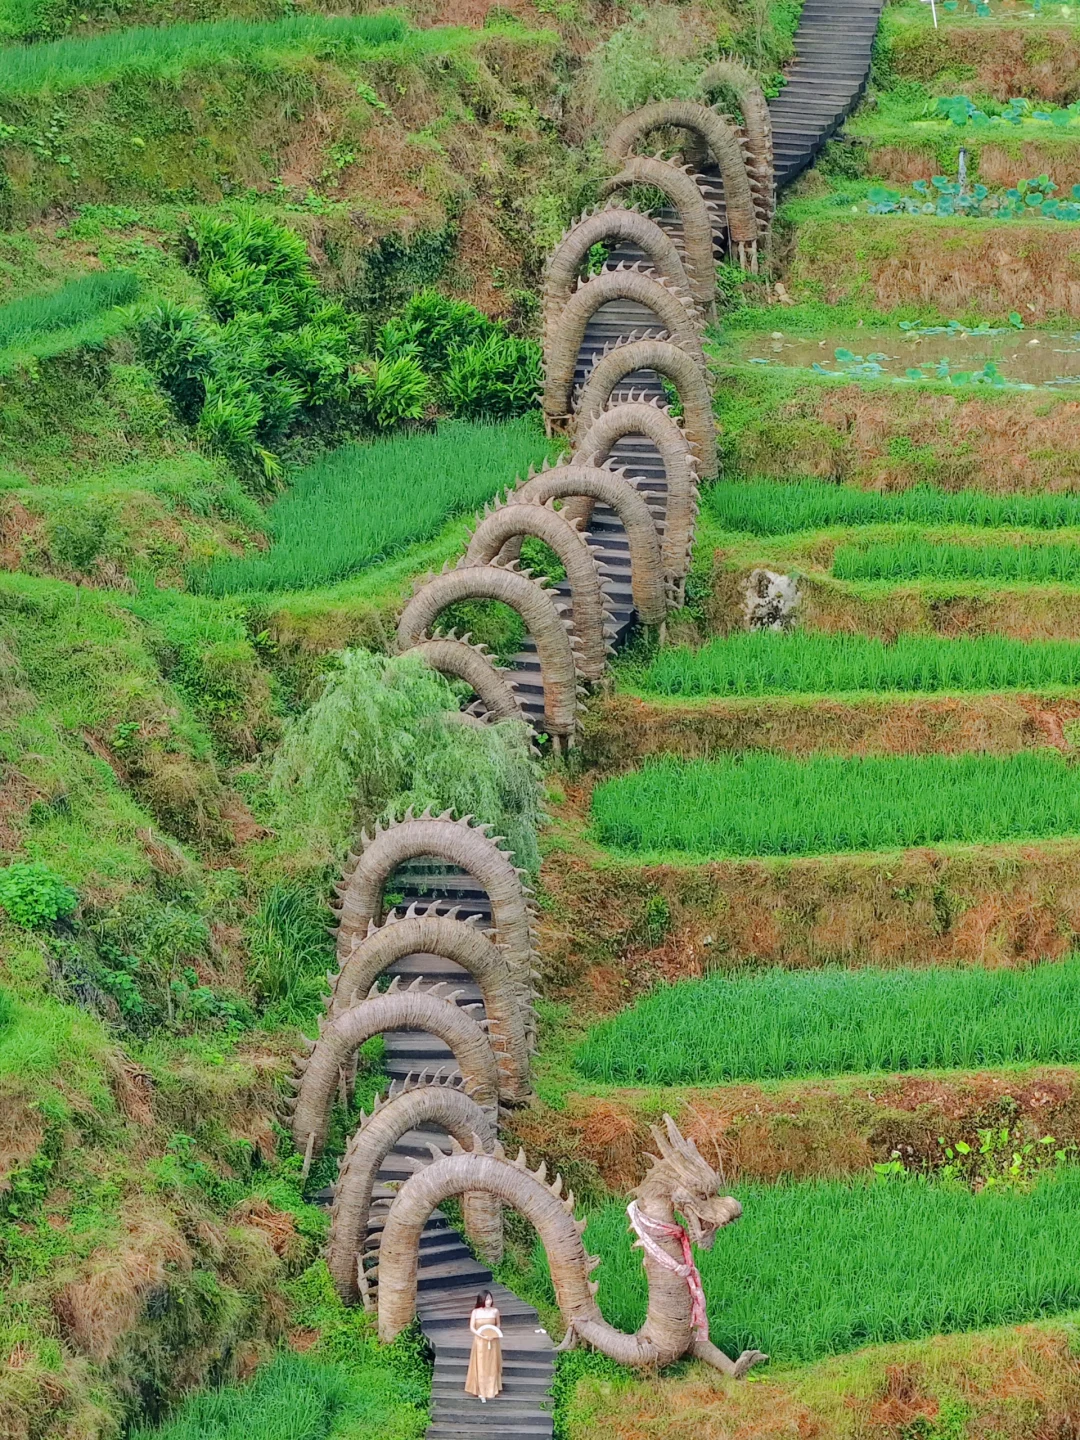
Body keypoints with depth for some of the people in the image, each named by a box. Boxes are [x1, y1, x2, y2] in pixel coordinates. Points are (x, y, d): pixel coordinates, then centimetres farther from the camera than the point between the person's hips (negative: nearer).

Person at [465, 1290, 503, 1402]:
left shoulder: (495, 1311, 0)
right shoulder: (476, 1312, -6)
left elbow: (497, 1325, 11)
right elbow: (472, 1327, -7)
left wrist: (499, 1339, -2)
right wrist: (482, 1336, -20)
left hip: (493, 1342, 2)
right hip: (480, 1342, -2)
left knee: (492, 1367, 8)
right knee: (481, 1367, -2)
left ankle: (491, 1391, 21)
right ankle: (482, 1394, 1)